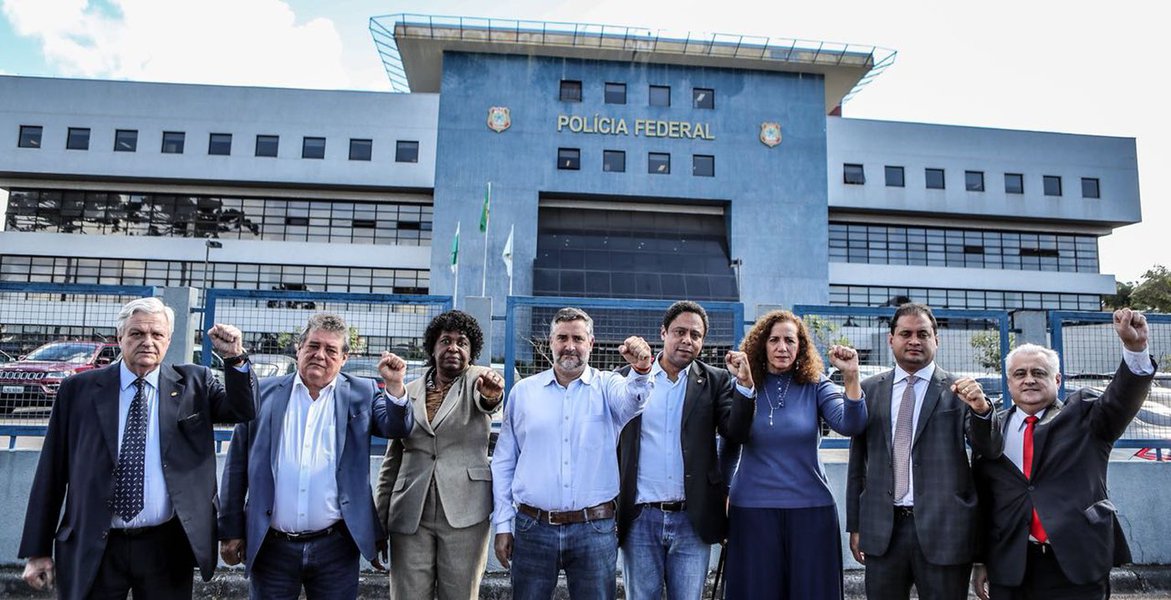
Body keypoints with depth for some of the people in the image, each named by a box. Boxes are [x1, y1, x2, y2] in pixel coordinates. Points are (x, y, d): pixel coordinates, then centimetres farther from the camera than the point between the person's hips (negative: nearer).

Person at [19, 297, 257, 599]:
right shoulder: (78, 389, 2)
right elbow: (51, 471, 4)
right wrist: (37, 551, 3)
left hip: (168, 547, 1)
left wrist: (235, 358, -21)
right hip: (92, 548, 0)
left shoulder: (194, 383, 4)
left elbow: (242, 410, -6)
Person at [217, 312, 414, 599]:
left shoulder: (362, 393, 3)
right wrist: (231, 530, 5)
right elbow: (237, 466, 6)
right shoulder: (263, 392, 3)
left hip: (336, 546, 0)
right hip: (271, 546, 0)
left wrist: (395, 386, -21)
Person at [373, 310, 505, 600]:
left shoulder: (477, 379, 4)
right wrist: (379, 520, 11)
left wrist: (491, 394, -45)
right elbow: (392, 461, 14)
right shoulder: (408, 391, 10)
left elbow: (487, 400, -21)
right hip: (409, 516, 2)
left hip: (465, 513, -2)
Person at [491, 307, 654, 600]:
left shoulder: (607, 386, 2)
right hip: (533, 528, 1)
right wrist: (503, 524, 5)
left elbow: (631, 402, -22)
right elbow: (503, 462, 8)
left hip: (594, 530, -1)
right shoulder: (523, 391, 4)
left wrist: (640, 370, -43)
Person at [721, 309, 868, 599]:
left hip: (811, 508, 1)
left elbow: (850, 425, -13)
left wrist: (851, 377, -24)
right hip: (752, 509, 0)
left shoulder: (815, 384, 1)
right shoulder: (743, 386, 1)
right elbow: (730, 443, -2)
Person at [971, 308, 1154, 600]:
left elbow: (1122, 398, -15)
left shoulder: (1083, 415, 6)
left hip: (1078, 566, -1)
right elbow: (981, 499, 6)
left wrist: (1135, 347, -32)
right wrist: (980, 561, 5)